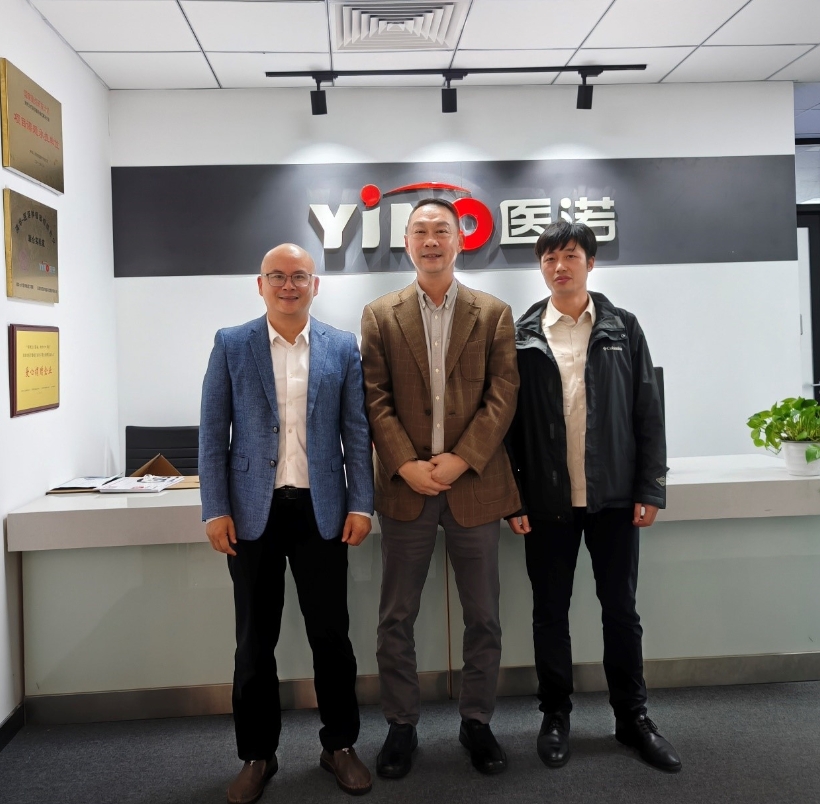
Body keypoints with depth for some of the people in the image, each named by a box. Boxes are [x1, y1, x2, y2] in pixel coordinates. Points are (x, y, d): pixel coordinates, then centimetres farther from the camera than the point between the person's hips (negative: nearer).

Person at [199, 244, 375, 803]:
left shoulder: (343, 347, 5)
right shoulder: (231, 345, 3)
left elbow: (357, 431, 3)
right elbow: (213, 433, 1)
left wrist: (361, 504, -3)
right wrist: (215, 510, -5)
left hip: (321, 510, 1)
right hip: (254, 511, 0)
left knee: (331, 632, 9)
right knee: (256, 639, 10)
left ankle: (340, 745, 28)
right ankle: (258, 754, 27)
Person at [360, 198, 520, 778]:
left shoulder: (494, 314, 5)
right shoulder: (380, 316, 6)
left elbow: (502, 395, -2)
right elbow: (375, 399, -1)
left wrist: (462, 459, -13)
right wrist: (406, 464, -12)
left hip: (474, 485, 0)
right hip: (405, 486, 0)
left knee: (483, 617, 9)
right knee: (396, 618, 8)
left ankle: (477, 723, 28)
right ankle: (401, 726, 26)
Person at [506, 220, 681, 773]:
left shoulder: (623, 328, 4)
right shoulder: (521, 336, 2)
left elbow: (648, 411, 2)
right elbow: (509, 422, 1)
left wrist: (650, 489, -3)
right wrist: (512, 497, -4)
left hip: (614, 497, 0)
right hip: (547, 499, 0)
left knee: (621, 608, 11)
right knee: (551, 610, 10)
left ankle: (633, 716, 27)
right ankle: (557, 714, 27)